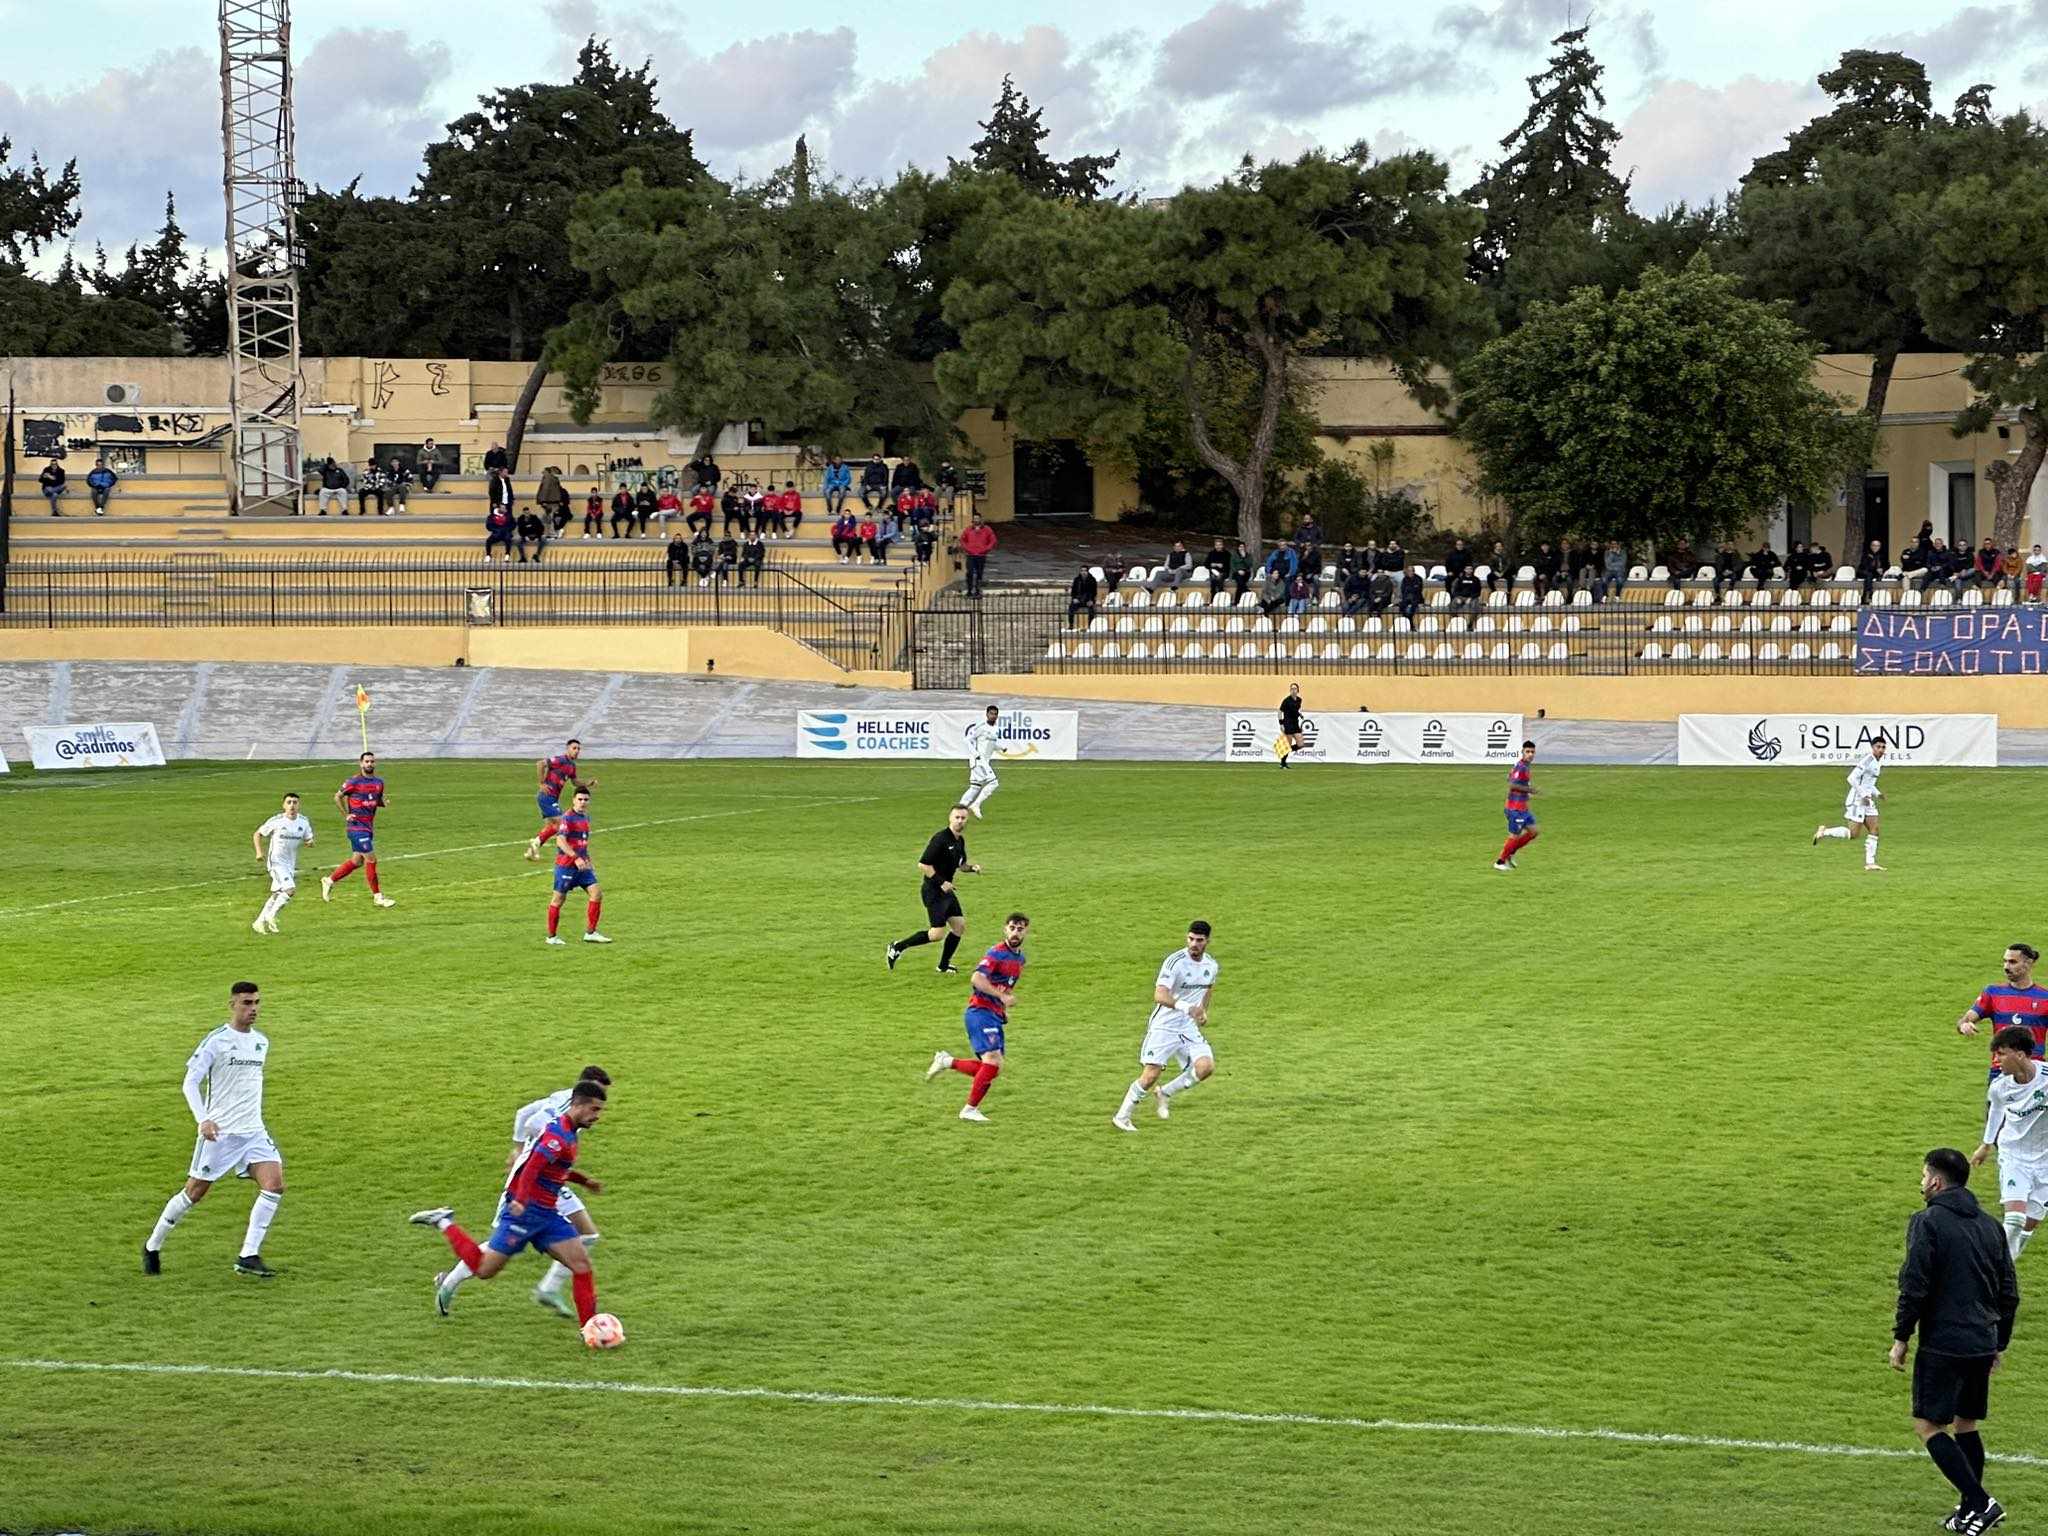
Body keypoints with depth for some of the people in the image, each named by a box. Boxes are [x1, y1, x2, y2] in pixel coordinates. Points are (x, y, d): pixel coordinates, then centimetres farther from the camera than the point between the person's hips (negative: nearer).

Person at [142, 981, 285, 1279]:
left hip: (253, 1131, 5)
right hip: (219, 1131, -5)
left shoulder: (261, 1041, 10)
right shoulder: (216, 1041, -10)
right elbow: (190, 1082, -12)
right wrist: (203, 1119, -24)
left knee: (274, 1184, -14)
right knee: (194, 1193, 2)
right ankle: (152, 1246, 23)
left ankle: (248, 1257, -11)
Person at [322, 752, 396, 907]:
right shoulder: (354, 781, -11)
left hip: (369, 826, 8)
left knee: (357, 861, 14)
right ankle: (377, 897, -2)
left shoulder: (378, 782, 9)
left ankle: (329, 880, 30)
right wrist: (346, 815, -8)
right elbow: (338, 796, -3)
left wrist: (384, 802, -2)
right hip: (357, 826, -8)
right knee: (371, 859, -9)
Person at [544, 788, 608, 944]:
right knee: (558, 898, 2)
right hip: (566, 865, -8)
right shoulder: (568, 819, -15)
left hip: (581, 865, 8)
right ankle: (551, 936, 13)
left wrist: (587, 860, 21)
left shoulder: (586, 817, 12)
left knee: (596, 892, -3)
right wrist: (576, 858, -32)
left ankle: (590, 933, 2)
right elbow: (560, 841, -26)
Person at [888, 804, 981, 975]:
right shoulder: (940, 839, -19)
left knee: (959, 925, 7)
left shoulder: (960, 841, 9)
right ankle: (897, 947, 2)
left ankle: (944, 965, 19)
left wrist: (972, 868, 3)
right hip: (933, 892, -9)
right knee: (937, 933, -11)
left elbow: (960, 864, 25)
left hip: (947, 890, 9)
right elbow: (923, 865, -22)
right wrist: (941, 882, -22)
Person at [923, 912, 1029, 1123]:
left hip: (996, 1016, 9)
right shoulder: (997, 954, -13)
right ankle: (970, 1109, -9)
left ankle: (946, 1063, 17)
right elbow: (977, 979, -27)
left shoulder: (1019, 958, 16)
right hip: (981, 1012, -9)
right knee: (993, 1062, -20)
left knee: (990, 1069, 4)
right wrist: (1002, 996, -27)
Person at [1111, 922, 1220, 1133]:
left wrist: (1204, 1011, 18)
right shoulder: (1175, 962, -20)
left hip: (1189, 1028, 5)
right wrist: (1185, 1007, -44)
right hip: (1163, 1027, -5)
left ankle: (1166, 1094, 10)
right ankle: (1122, 1116, 10)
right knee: (1150, 1075, -10)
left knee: (1206, 1066, -15)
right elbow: (1159, 996, -30)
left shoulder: (1210, 964, 2)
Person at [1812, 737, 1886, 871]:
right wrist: (1863, 795, -22)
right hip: (1857, 800, -9)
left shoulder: (1878, 761, 12)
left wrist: (1877, 793, 12)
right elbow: (1852, 778, -23)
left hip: (1867, 800, 9)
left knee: (1874, 830, 5)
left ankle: (1870, 863, 8)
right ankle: (1824, 832, 7)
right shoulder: (1867, 760, -18)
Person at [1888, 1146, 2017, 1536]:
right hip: (1983, 1344, 7)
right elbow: (2009, 1292, 14)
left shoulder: (1928, 1223, -9)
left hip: (1943, 1343, -7)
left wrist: (1901, 1337, -5)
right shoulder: (1990, 1225, 12)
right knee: (1966, 1425, 18)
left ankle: (1980, 1504, -11)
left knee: (1928, 1426, -1)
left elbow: (1914, 1286, -14)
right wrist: (1998, 1343, 23)